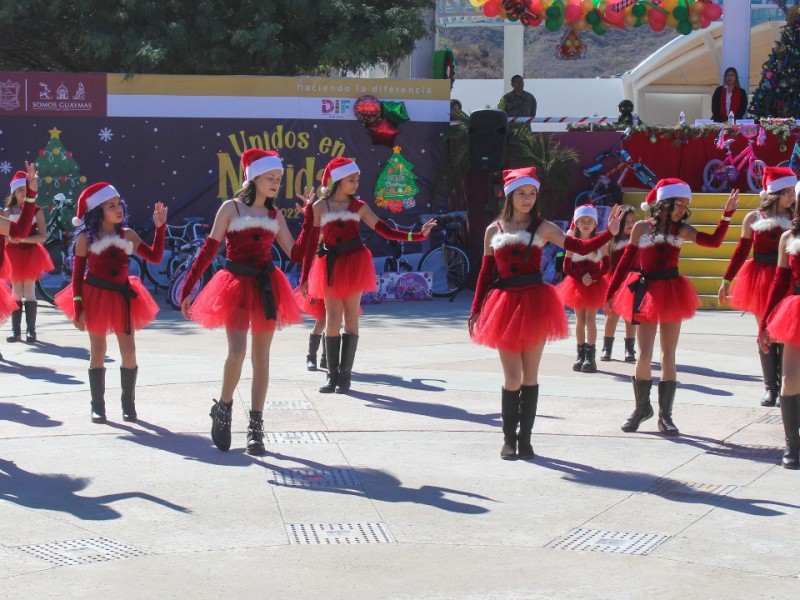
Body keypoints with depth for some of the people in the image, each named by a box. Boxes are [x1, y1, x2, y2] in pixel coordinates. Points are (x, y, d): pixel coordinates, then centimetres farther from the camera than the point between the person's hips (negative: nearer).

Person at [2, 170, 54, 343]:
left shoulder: (37, 211, -2)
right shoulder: (7, 212, 3)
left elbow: (42, 236, -9)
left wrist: (23, 239, -19)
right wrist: (10, 237, -18)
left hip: (31, 253, -1)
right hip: (14, 254, 2)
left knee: (29, 292, -1)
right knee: (16, 293, 3)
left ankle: (30, 330, 2)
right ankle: (16, 330, 6)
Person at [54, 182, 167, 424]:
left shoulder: (128, 235, 1)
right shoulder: (86, 238, -7)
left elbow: (154, 256, 2)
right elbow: (77, 274, -4)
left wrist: (160, 227, -5)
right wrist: (78, 308, -10)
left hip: (122, 297, 2)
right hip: (96, 296, -2)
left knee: (129, 353, -1)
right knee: (97, 353, 4)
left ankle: (128, 404, 13)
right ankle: (98, 407, 13)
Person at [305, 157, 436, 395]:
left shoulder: (358, 206, 4)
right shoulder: (320, 207, 2)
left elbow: (385, 231, 3)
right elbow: (311, 241, 4)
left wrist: (417, 235, -7)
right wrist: (305, 276, 2)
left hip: (354, 263, 1)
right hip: (331, 266, 0)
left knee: (350, 319, 1)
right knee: (332, 320, -2)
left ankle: (345, 375, 5)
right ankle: (332, 375, 4)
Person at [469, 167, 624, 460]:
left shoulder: (543, 228, 3)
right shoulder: (494, 230, 7)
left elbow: (581, 247, -5)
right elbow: (486, 273, 10)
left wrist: (610, 233, -19)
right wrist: (475, 311, 8)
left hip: (535, 304, 0)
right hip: (505, 304, 0)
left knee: (530, 375, 5)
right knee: (512, 378, -1)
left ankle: (525, 437, 13)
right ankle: (509, 438, 11)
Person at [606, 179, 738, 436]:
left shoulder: (682, 230, 1)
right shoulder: (641, 227, -1)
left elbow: (714, 241, -11)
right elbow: (626, 261, 3)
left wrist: (727, 214, -16)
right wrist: (610, 293, 3)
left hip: (672, 293, 1)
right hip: (646, 293, -1)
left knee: (668, 357, 4)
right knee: (644, 356, -1)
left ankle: (665, 415, 12)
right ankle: (642, 408, 20)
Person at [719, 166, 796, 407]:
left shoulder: (794, 219, -1)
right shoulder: (753, 219, 1)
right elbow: (741, 251, 7)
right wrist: (727, 280, 7)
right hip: (759, 281, 1)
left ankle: (785, 388, 4)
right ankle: (770, 387, 15)